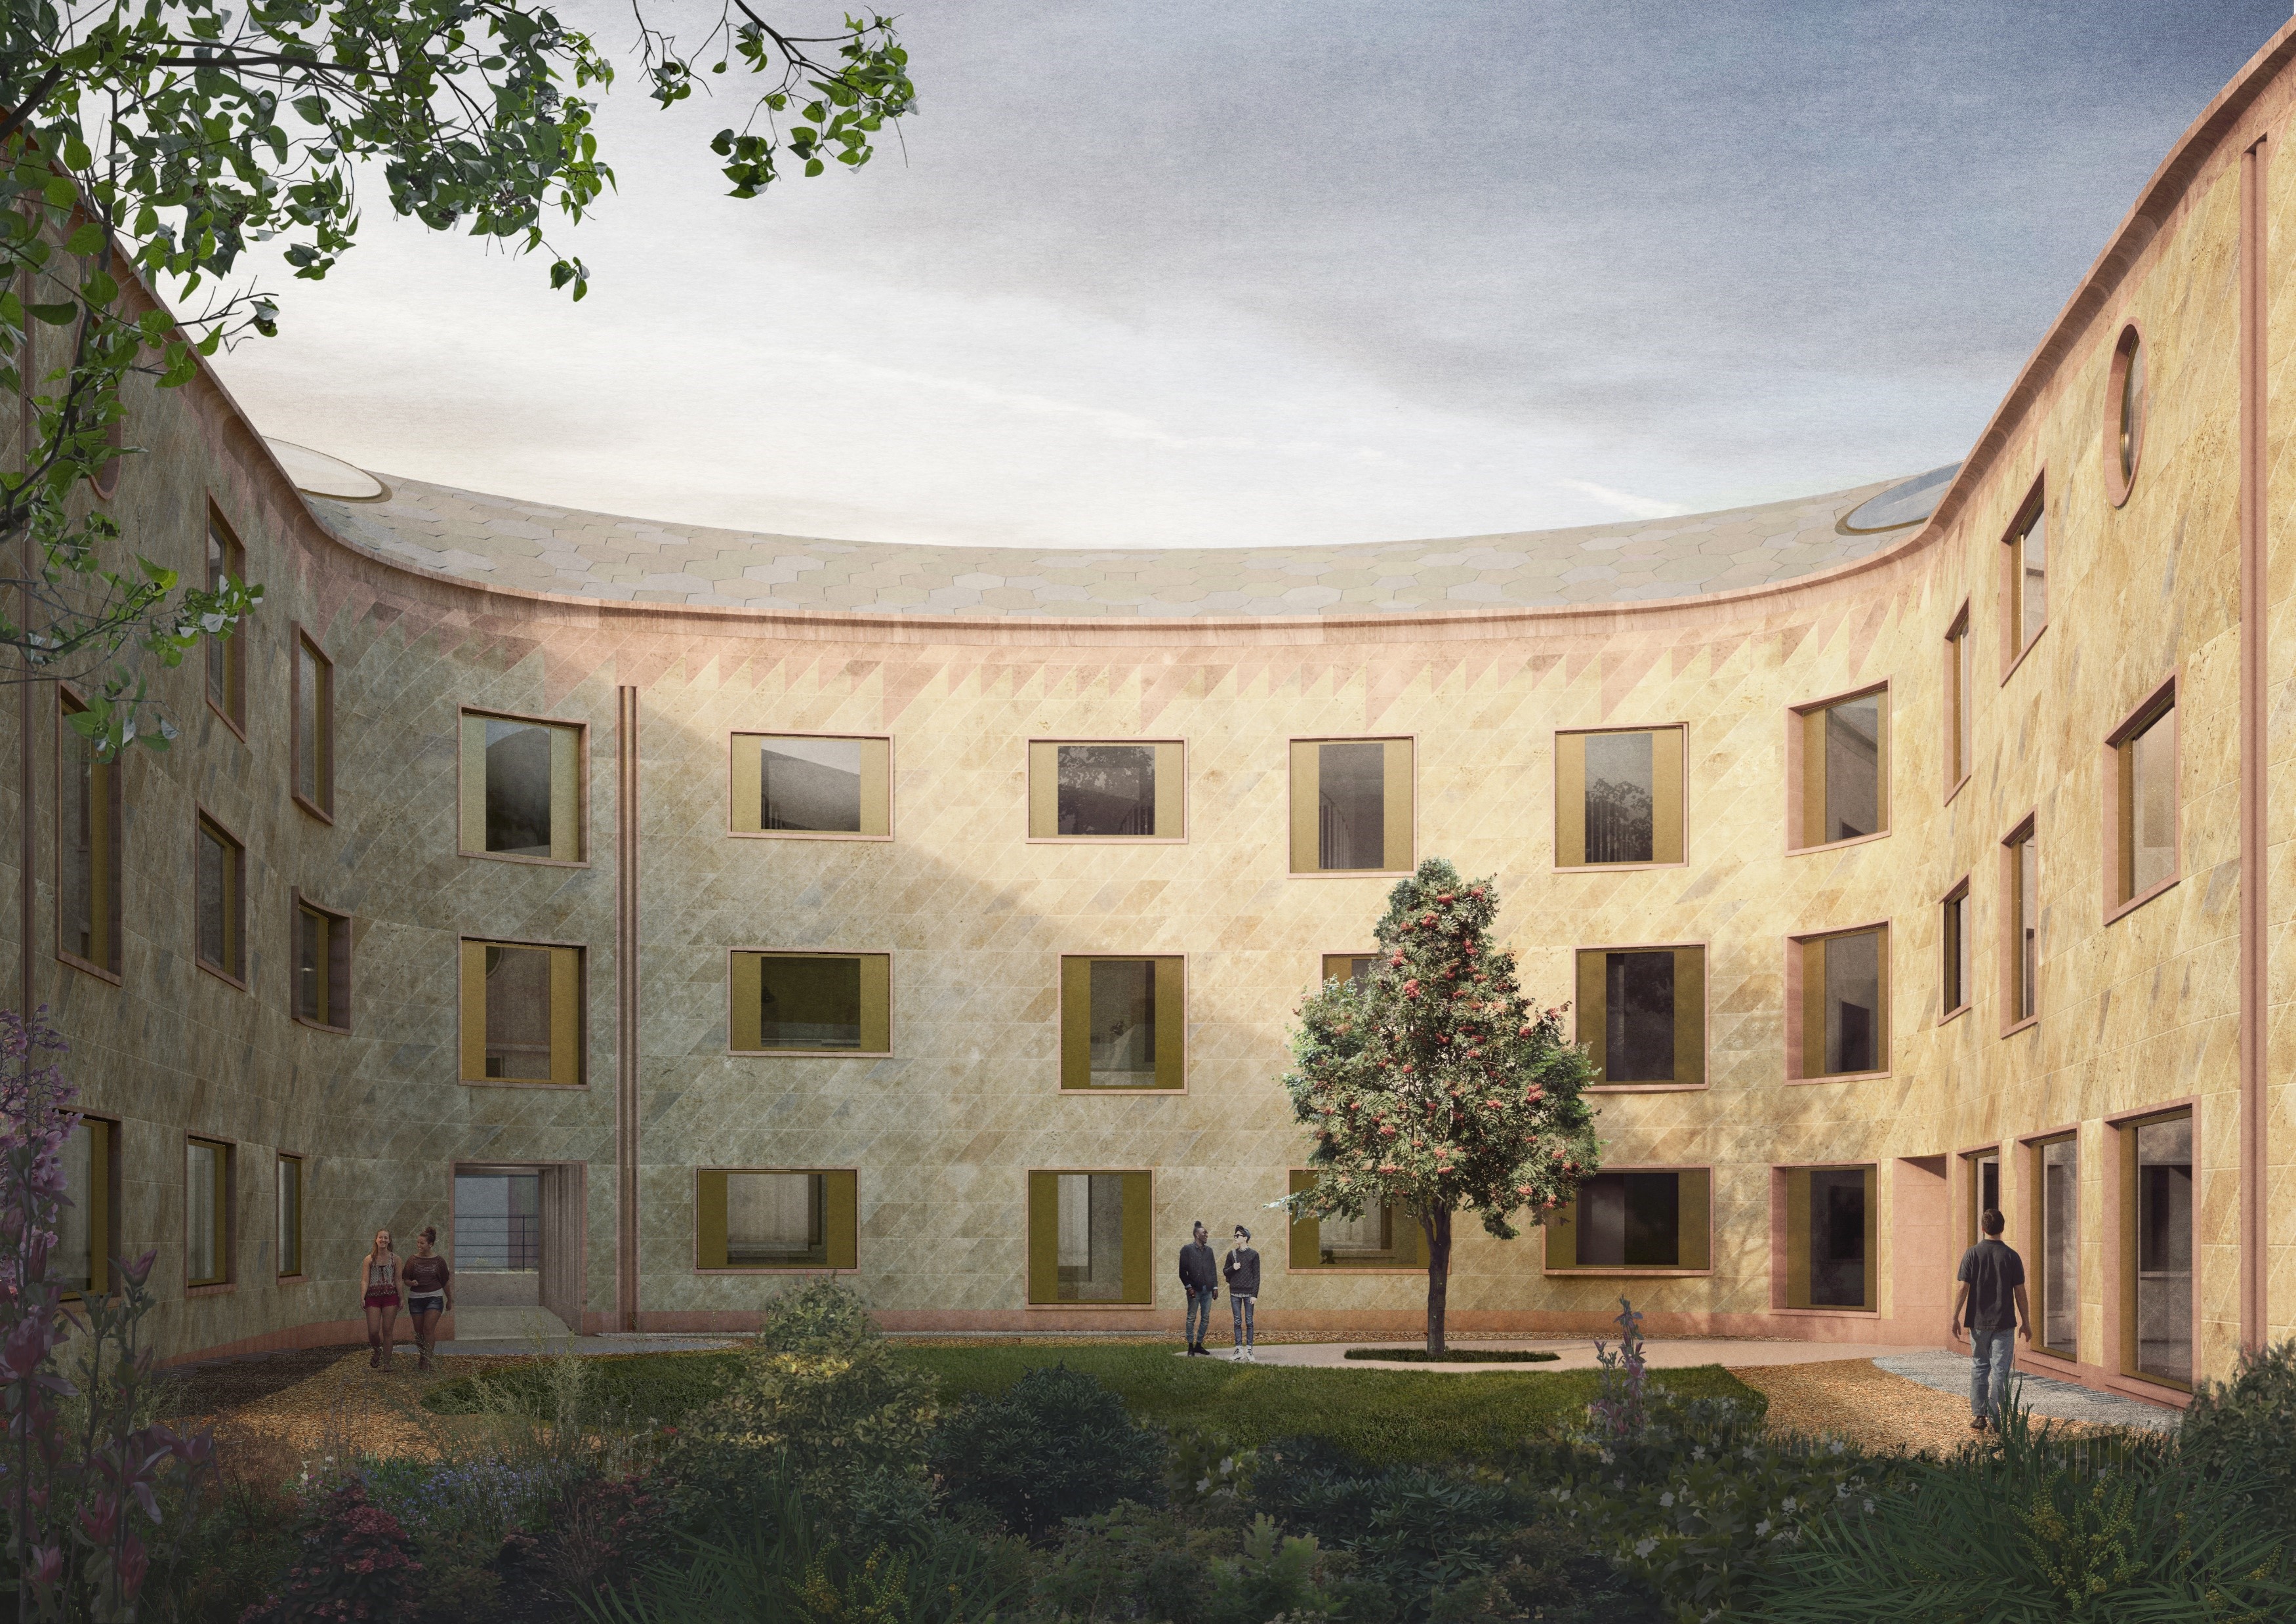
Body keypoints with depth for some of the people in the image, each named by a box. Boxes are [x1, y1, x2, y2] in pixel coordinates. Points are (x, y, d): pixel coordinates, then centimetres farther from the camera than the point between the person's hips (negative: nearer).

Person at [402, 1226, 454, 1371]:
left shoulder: (438, 1261, 0)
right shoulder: (413, 1260, 3)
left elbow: (445, 1282, 10)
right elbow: (406, 1280, 5)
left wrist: (450, 1300, 17)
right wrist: (411, 1283, -18)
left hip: (434, 1298, -2)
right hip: (416, 1298, 2)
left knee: (429, 1329, -16)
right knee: (419, 1332, 7)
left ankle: (428, 1362, -17)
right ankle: (422, 1359, 22)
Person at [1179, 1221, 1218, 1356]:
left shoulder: (1208, 1250, 13)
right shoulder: (1187, 1250, -2)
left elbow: (1213, 1269, 15)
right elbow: (1183, 1271, -5)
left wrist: (1215, 1287, 9)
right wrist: (1189, 1287, -12)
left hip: (1207, 1289, 5)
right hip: (1194, 1289, -5)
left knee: (1206, 1318, 4)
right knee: (1192, 1318, -1)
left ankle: (1199, 1344, 12)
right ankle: (1191, 1346, 3)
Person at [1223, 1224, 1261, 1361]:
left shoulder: (1253, 1255, 0)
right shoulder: (1232, 1254, 9)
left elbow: (1256, 1275, -2)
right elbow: (1225, 1272, 15)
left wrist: (1255, 1294, -8)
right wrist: (1232, 1268, -8)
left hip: (1249, 1293, -3)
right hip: (1235, 1292, 3)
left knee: (1249, 1322, 0)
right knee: (1238, 1322, 4)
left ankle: (1249, 1350, 3)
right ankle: (1239, 1350, 8)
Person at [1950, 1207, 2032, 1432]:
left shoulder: (1972, 1254, -4)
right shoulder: (2012, 1256, -3)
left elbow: (1963, 1289, -7)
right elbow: (2020, 1292, -2)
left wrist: (1956, 1318, 0)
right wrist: (2026, 1323, 6)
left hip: (1978, 1321, 1)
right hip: (2004, 1322, -1)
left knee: (1979, 1368, 12)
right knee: (2000, 1370, 1)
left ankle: (1978, 1415, 11)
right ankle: (1996, 1419, -2)